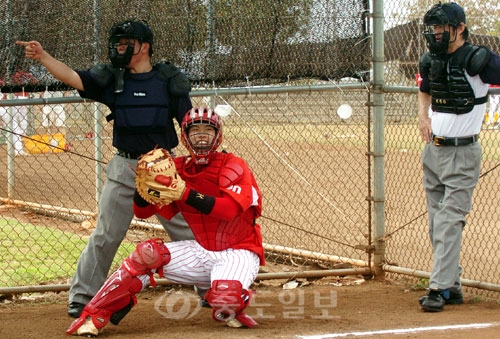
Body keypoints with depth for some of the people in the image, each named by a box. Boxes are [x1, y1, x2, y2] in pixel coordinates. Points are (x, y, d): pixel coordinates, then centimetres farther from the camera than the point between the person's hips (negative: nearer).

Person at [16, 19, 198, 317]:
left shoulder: (169, 80, -1)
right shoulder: (111, 79, 3)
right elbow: (73, 78, -9)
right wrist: (42, 57, -23)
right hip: (124, 168, 2)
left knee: (187, 231, 3)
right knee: (106, 235, 3)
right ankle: (82, 296, 11)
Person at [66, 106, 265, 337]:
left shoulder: (232, 167, -11)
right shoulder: (178, 169, 2)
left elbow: (229, 209, -29)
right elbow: (142, 212, 0)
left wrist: (187, 195, -37)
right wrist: (143, 186, -22)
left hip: (239, 252, -5)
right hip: (202, 251, 5)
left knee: (224, 298, -34)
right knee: (147, 253, -16)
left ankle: (229, 309, 5)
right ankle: (94, 317, -10)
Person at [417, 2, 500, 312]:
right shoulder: (430, 61, 7)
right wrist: (423, 116, 9)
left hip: (462, 153, -8)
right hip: (433, 150, 8)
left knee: (449, 222, -11)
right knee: (437, 224, 10)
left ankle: (439, 289, -11)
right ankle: (453, 286, 18)